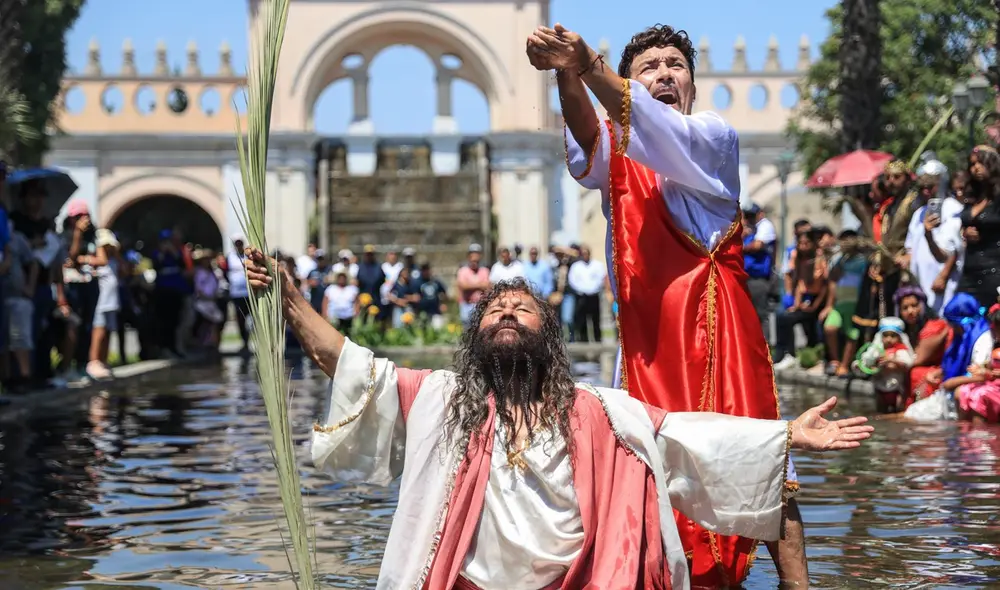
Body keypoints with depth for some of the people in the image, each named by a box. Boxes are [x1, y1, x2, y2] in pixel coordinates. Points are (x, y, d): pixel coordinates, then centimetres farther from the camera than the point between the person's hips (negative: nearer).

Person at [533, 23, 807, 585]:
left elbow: (666, 141, -17)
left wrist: (591, 68, -32)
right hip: (645, 338, 2)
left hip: (719, 328, -2)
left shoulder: (716, 137, 6)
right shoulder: (614, 155, 13)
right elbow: (587, 145, -12)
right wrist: (567, 74, -34)